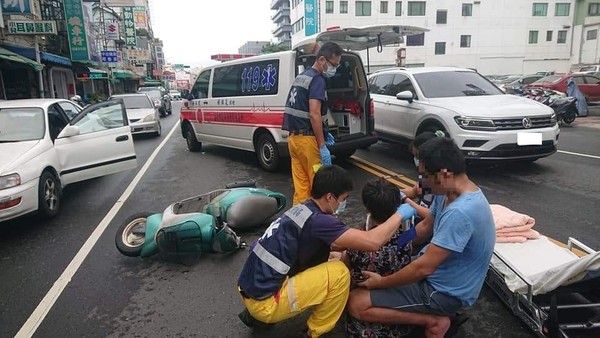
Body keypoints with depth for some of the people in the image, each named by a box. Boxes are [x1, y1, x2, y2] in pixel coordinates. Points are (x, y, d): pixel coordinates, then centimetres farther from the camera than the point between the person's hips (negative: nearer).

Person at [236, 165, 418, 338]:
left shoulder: (302, 210, 7)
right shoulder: (315, 220, -20)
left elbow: (330, 243, 22)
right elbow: (373, 242, -22)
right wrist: (400, 214, -7)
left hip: (253, 289, 9)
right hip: (264, 302, -9)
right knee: (339, 273, -10)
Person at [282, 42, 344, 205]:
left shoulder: (301, 76, 17)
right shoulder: (317, 79, -12)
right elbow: (314, 115, -21)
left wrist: (323, 133, 23)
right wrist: (322, 146, -20)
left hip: (294, 137, 9)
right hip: (307, 139, -9)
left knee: (301, 184, 11)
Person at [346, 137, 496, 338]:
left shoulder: (460, 212, -34)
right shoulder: (448, 192, -4)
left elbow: (424, 267, -31)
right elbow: (425, 227, 12)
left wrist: (381, 282, -17)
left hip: (444, 292, -9)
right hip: (440, 273, 9)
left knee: (356, 304, -16)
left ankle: (433, 320, -6)